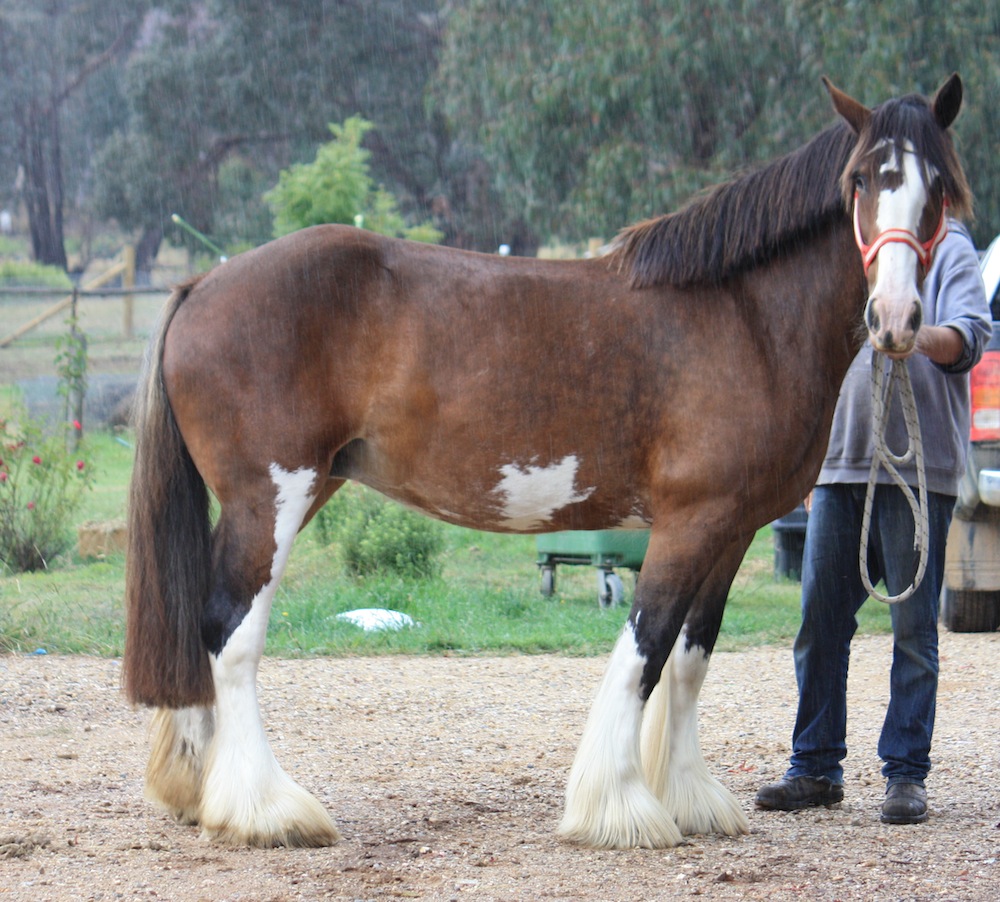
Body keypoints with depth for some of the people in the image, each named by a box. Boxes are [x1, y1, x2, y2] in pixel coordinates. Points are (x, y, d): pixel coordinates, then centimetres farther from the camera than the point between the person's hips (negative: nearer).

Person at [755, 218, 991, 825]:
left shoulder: (947, 248, 3)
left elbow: (972, 337, -12)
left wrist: (922, 337, -31)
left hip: (917, 469, -5)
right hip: (838, 465, 5)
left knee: (914, 625, -2)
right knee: (820, 623, 5)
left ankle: (906, 773, 3)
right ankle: (816, 768, 14)